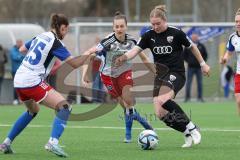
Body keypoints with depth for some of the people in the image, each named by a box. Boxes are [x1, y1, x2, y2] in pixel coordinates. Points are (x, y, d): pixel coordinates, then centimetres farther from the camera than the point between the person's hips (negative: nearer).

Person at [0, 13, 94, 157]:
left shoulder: (40, 37, 12)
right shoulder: (55, 43, -11)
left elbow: (22, 49, 29)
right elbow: (74, 63, -14)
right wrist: (89, 53, -1)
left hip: (19, 80, 9)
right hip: (33, 82, -9)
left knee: (33, 110, 33)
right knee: (64, 107, -10)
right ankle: (53, 142, -27)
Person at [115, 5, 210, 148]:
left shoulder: (176, 33, -8)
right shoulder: (149, 36, 2)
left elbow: (192, 47, 7)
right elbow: (136, 50, -10)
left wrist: (203, 64, 13)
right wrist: (124, 57, -30)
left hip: (176, 73, -6)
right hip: (161, 75, 6)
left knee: (162, 100, -33)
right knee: (161, 114, -5)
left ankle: (190, 127, -25)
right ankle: (188, 134, 10)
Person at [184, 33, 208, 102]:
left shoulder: (201, 46, 6)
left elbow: (205, 55, 14)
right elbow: (184, 55, 8)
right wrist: (188, 61, -3)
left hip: (199, 67, 2)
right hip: (190, 67, -2)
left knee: (200, 83, 4)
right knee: (188, 82, -2)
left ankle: (200, 97, 9)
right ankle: (187, 97, 1)